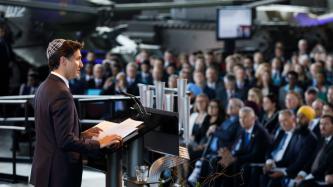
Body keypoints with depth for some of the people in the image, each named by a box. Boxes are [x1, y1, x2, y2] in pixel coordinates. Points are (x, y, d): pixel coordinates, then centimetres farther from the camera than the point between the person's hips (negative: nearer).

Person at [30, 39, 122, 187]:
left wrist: (81, 135, 15)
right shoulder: (61, 93, -20)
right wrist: (100, 144, -16)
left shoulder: (44, 87, 10)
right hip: (59, 175, -10)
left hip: (43, 168, 10)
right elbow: (66, 141, -23)